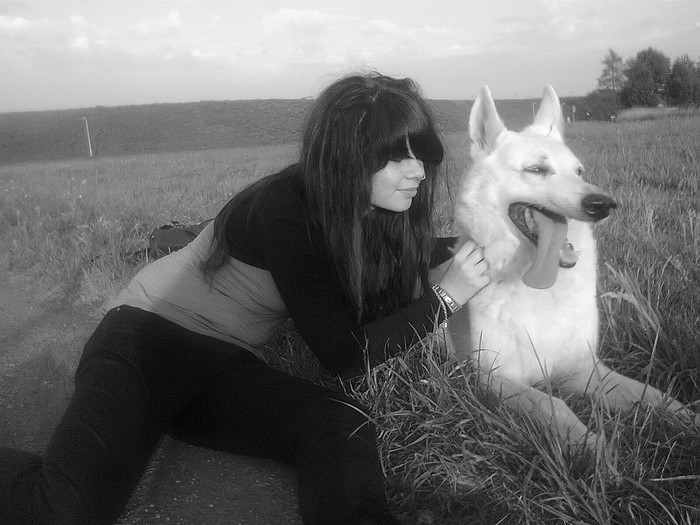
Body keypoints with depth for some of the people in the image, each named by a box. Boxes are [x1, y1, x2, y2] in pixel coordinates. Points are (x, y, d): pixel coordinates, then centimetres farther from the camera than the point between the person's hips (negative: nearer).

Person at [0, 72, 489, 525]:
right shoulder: (285, 210, -21)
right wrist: (444, 296, -17)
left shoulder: (372, 213, 1)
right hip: (151, 335, -5)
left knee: (344, 425, -27)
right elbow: (346, 356, -20)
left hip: (229, 369, 5)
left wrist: (459, 253, 3)